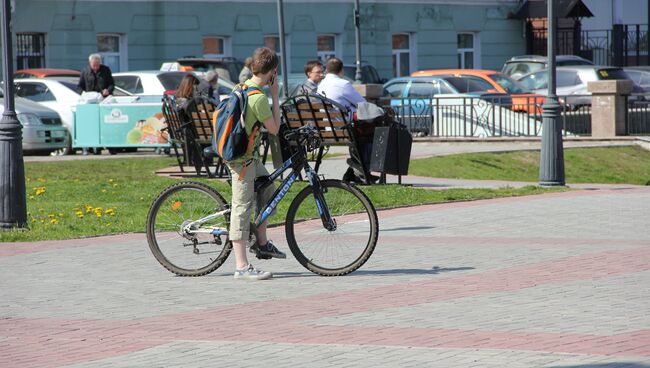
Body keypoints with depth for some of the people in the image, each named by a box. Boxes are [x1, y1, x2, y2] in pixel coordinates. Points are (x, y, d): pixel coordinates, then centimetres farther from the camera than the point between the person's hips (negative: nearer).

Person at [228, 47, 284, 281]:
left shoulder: (241, 87, 7)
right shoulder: (259, 98, -22)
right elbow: (274, 129, -14)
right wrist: (275, 97, -10)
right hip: (243, 158, -10)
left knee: (267, 189, 22)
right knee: (242, 207, -8)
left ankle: (262, 243, 29)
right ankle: (242, 267, -8)